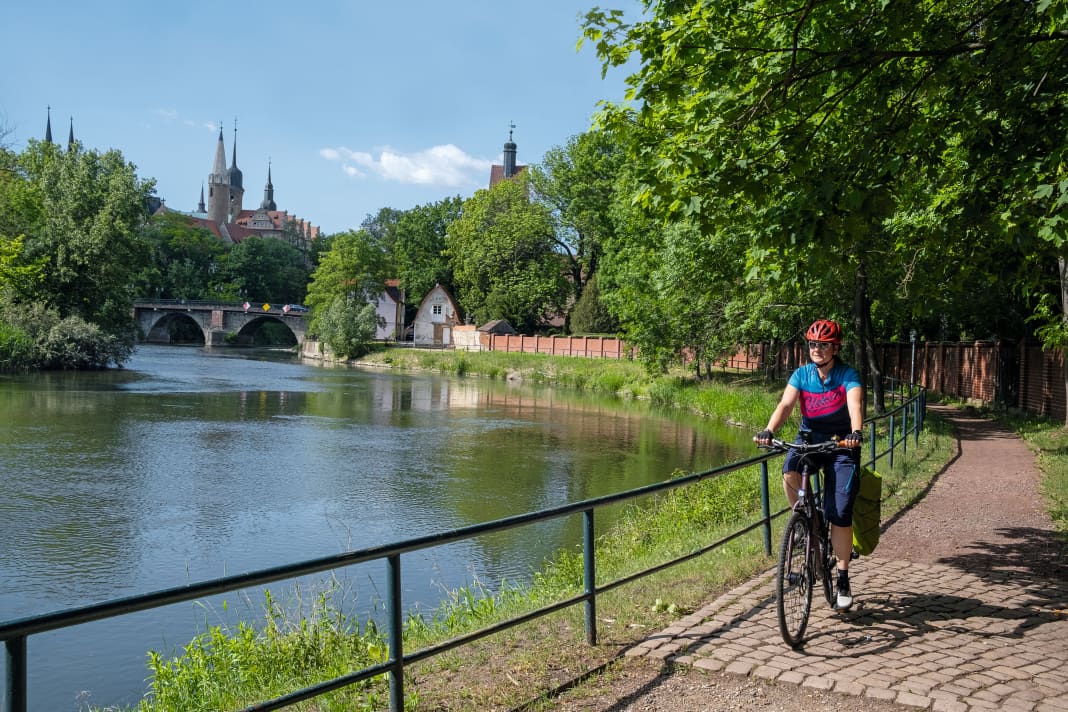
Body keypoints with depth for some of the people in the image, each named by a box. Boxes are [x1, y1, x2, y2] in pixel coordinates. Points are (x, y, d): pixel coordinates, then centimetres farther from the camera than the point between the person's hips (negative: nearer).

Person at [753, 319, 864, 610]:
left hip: (841, 444, -2)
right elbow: (785, 405, -19)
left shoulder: (848, 375, -12)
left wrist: (856, 432, -51)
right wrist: (769, 431, -38)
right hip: (809, 438, 2)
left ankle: (843, 580, 5)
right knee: (790, 471, -32)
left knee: (840, 513, -9)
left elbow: (855, 405, -30)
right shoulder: (801, 374, -5)